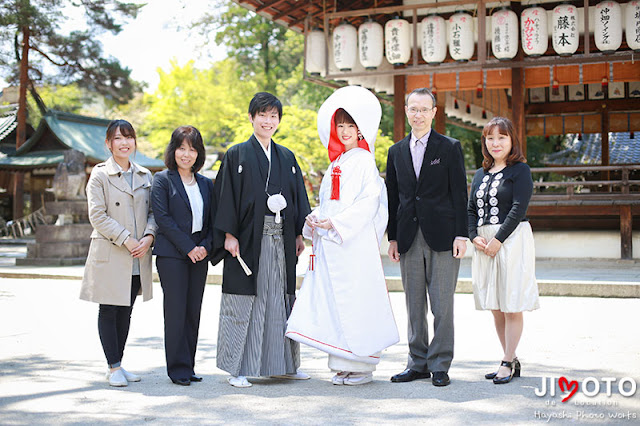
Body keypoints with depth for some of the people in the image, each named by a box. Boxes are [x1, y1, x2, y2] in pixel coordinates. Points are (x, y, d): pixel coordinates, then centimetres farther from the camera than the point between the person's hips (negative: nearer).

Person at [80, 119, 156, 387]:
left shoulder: (144, 175, 12)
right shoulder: (100, 175, -2)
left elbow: (153, 211, 12)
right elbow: (97, 215, -9)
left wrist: (149, 236, -8)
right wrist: (126, 240, -15)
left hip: (138, 256, 5)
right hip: (109, 254, -4)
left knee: (126, 312, 10)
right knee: (109, 311, 1)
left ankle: (118, 364, 18)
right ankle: (114, 368, 7)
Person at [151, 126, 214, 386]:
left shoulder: (206, 184, 15)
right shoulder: (162, 180, 0)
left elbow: (212, 220, 13)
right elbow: (163, 218, -8)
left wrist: (205, 246, -5)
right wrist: (188, 248, -13)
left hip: (199, 255, 5)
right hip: (171, 254, -5)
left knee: (193, 311, 6)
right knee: (176, 311, -5)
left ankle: (188, 366, 14)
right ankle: (178, 368, 3)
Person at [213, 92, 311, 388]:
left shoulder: (287, 158, 14)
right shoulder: (237, 155, 2)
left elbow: (298, 196, 14)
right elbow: (226, 196, -4)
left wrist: (299, 234, 7)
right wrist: (229, 235, -12)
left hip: (280, 241, 4)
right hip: (248, 239, -4)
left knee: (279, 299, 10)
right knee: (244, 302, -1)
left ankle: (282, 364, 20)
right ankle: (238, 369, 6)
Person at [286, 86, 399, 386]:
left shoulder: (364, 161, -4)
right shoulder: (335, 163, 18)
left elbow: (369, 201, -14)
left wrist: (336, 223, -18)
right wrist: (315, 218, 3)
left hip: (355, 242, -7)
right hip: (330, 243, 7)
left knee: (357, 300, -5)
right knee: (333, 302, 5)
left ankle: (363, 367, 5)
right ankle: (343, 365, 13)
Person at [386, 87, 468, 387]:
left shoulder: (450, 148, 2)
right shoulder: (396, 152, 12)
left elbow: (459, 193, -1)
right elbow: (393, 197, 13)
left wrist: (461, 235, -8)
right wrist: (393, 237, 7)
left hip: (442, 236, -3)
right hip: (409, 238, 4)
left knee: (442, 305, -1)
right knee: (414, 305, 8)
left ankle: (440, 366, 8)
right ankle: (418, 363, 18)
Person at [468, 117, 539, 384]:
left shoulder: (520, 170, -3)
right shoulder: (481, 174, 16)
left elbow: (518, 209, -12)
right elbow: (471, 209, 14)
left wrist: (497, 240, -16)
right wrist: (474, 236, -4)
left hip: (511, 239, -6)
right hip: (484, 243, 7)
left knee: (512, 305, -4)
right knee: (495, 306, 8)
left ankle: (508, 363, 3)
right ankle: (511, 361, 18)